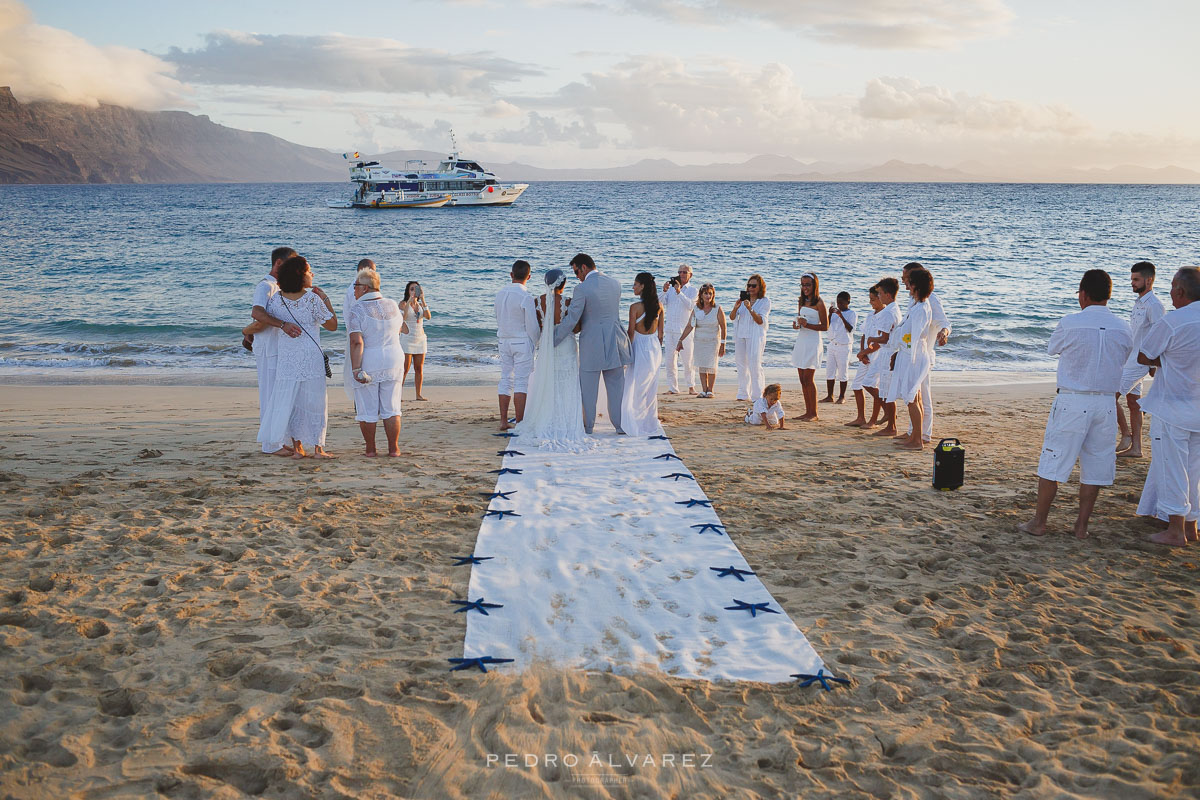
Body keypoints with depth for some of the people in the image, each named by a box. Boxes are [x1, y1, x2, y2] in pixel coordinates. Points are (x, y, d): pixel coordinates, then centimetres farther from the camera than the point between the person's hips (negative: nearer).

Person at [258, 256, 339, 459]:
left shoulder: (276, 299, -1)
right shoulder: (313, 299, -12)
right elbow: (332, 325, -5)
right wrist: (326, 300, 4)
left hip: (287, 359, 3)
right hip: (311, 358, -3)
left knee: (290, 402, 11)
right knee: (314, 402, 5)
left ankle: (297, 448, 13)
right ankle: (318, 448, 9)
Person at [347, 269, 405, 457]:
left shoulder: (357, 309, -12)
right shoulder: (393, 305, 4)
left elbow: (356, 342, -19)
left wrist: (356, 369, -19)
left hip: (367, 364, -4)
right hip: (393, 361, 4)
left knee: (368, 410, 6)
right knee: (391, 409, 9)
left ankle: (370, 449, 13)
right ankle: (394, 449, 11)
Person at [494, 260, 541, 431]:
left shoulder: (500, 294, 4)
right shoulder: (526, 297, -16)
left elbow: (499, 320, 12)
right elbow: (533, 326, -13)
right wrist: (533, 345, 2)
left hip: (504, 341, 6)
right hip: (522, 342, -6)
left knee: (505, 380, 11)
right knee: (521, 382, -3)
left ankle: (503, 421, 12)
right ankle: (519, 423, -4)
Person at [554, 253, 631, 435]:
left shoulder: (582, 289, -14)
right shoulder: (615, 284, 6)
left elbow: (570, 320, -14)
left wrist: (553, 341, -5)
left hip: (591, 344, -5)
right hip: (615, 342, 5)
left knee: (588, 387, 7)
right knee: (616, 386, 11)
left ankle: (587, 425, 15)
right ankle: (621, 424, 14)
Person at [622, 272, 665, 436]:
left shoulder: (635, 307, -15)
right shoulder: (658, 306, 1)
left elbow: (631, 332, -11)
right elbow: (660, 333, 7)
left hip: (640, 348, -6)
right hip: (655, 348, 6)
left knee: (636, 387, 3)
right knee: (651, 387, 14)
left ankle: (636, 425, 4)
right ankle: (651, 423, 21)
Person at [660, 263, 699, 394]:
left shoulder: (693, 290, 5)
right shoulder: (671, 288, 14)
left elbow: (691, 305, -14)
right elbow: (659, 303, 2)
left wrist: (679, 292, -21)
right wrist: (664, 291, -14)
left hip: (684, 329, -3)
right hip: (669, 329, 3)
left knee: (688, 360, -4)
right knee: (669, 359, 1)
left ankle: (691, 386, 8)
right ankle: (672, 387, 6)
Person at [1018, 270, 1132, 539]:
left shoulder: (1071, 323, -12)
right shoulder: (1123, 329, 1)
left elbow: (1052, 349, 5)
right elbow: (1123, 363, 13)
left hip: (1072, 402, -4)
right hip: (1106, 403, 4)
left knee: (1052, 463, 7)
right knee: (1094, 466, 12)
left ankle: (1039, 522, 14)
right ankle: (1082, 525, 17)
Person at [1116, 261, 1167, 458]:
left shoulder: (1154, 305, -17)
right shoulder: (1139, 302, 13)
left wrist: (1154, 365, -21)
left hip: (1139, 361, -10)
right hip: (1130, 359, 10)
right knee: (1133, 402, 11)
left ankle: (1126, 435, 2)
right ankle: (1135, 447, 15)